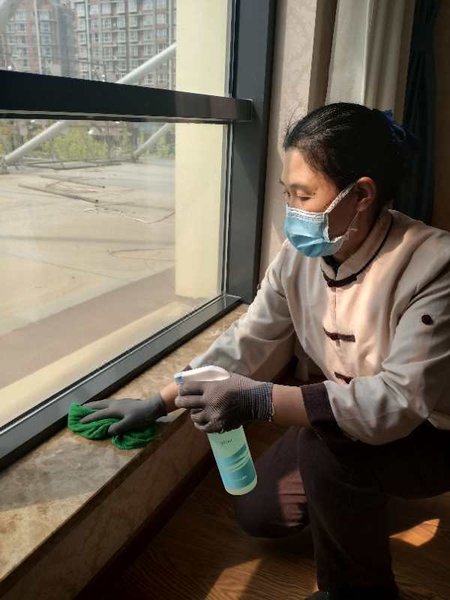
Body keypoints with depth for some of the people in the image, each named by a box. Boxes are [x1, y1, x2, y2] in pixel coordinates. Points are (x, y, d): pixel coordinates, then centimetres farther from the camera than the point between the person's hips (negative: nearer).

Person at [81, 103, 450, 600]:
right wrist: (159, 402, -10)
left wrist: (259, 401, -44)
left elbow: (403, 400, -37)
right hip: (345, 413, 6)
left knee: (328, 437, -35)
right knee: (258, 513, 4)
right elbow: (244, 340, -8)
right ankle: (360, 492, 30)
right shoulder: (300, 255, -13)